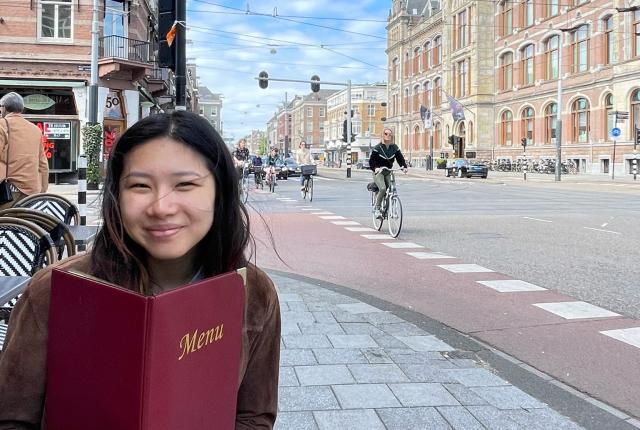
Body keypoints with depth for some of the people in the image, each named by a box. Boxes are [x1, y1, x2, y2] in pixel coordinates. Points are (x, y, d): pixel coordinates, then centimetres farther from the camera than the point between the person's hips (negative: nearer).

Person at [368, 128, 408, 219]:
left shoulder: (394, 147, 2)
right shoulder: (377, 148, -10)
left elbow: (400, 158, 3)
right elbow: (371, 161, -13)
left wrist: (404, 167, -16)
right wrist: (375, 168, -32)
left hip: (388, 172, 5)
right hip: (378, 172, -5)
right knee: (382, 188, -25)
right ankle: (376, 208, -12)